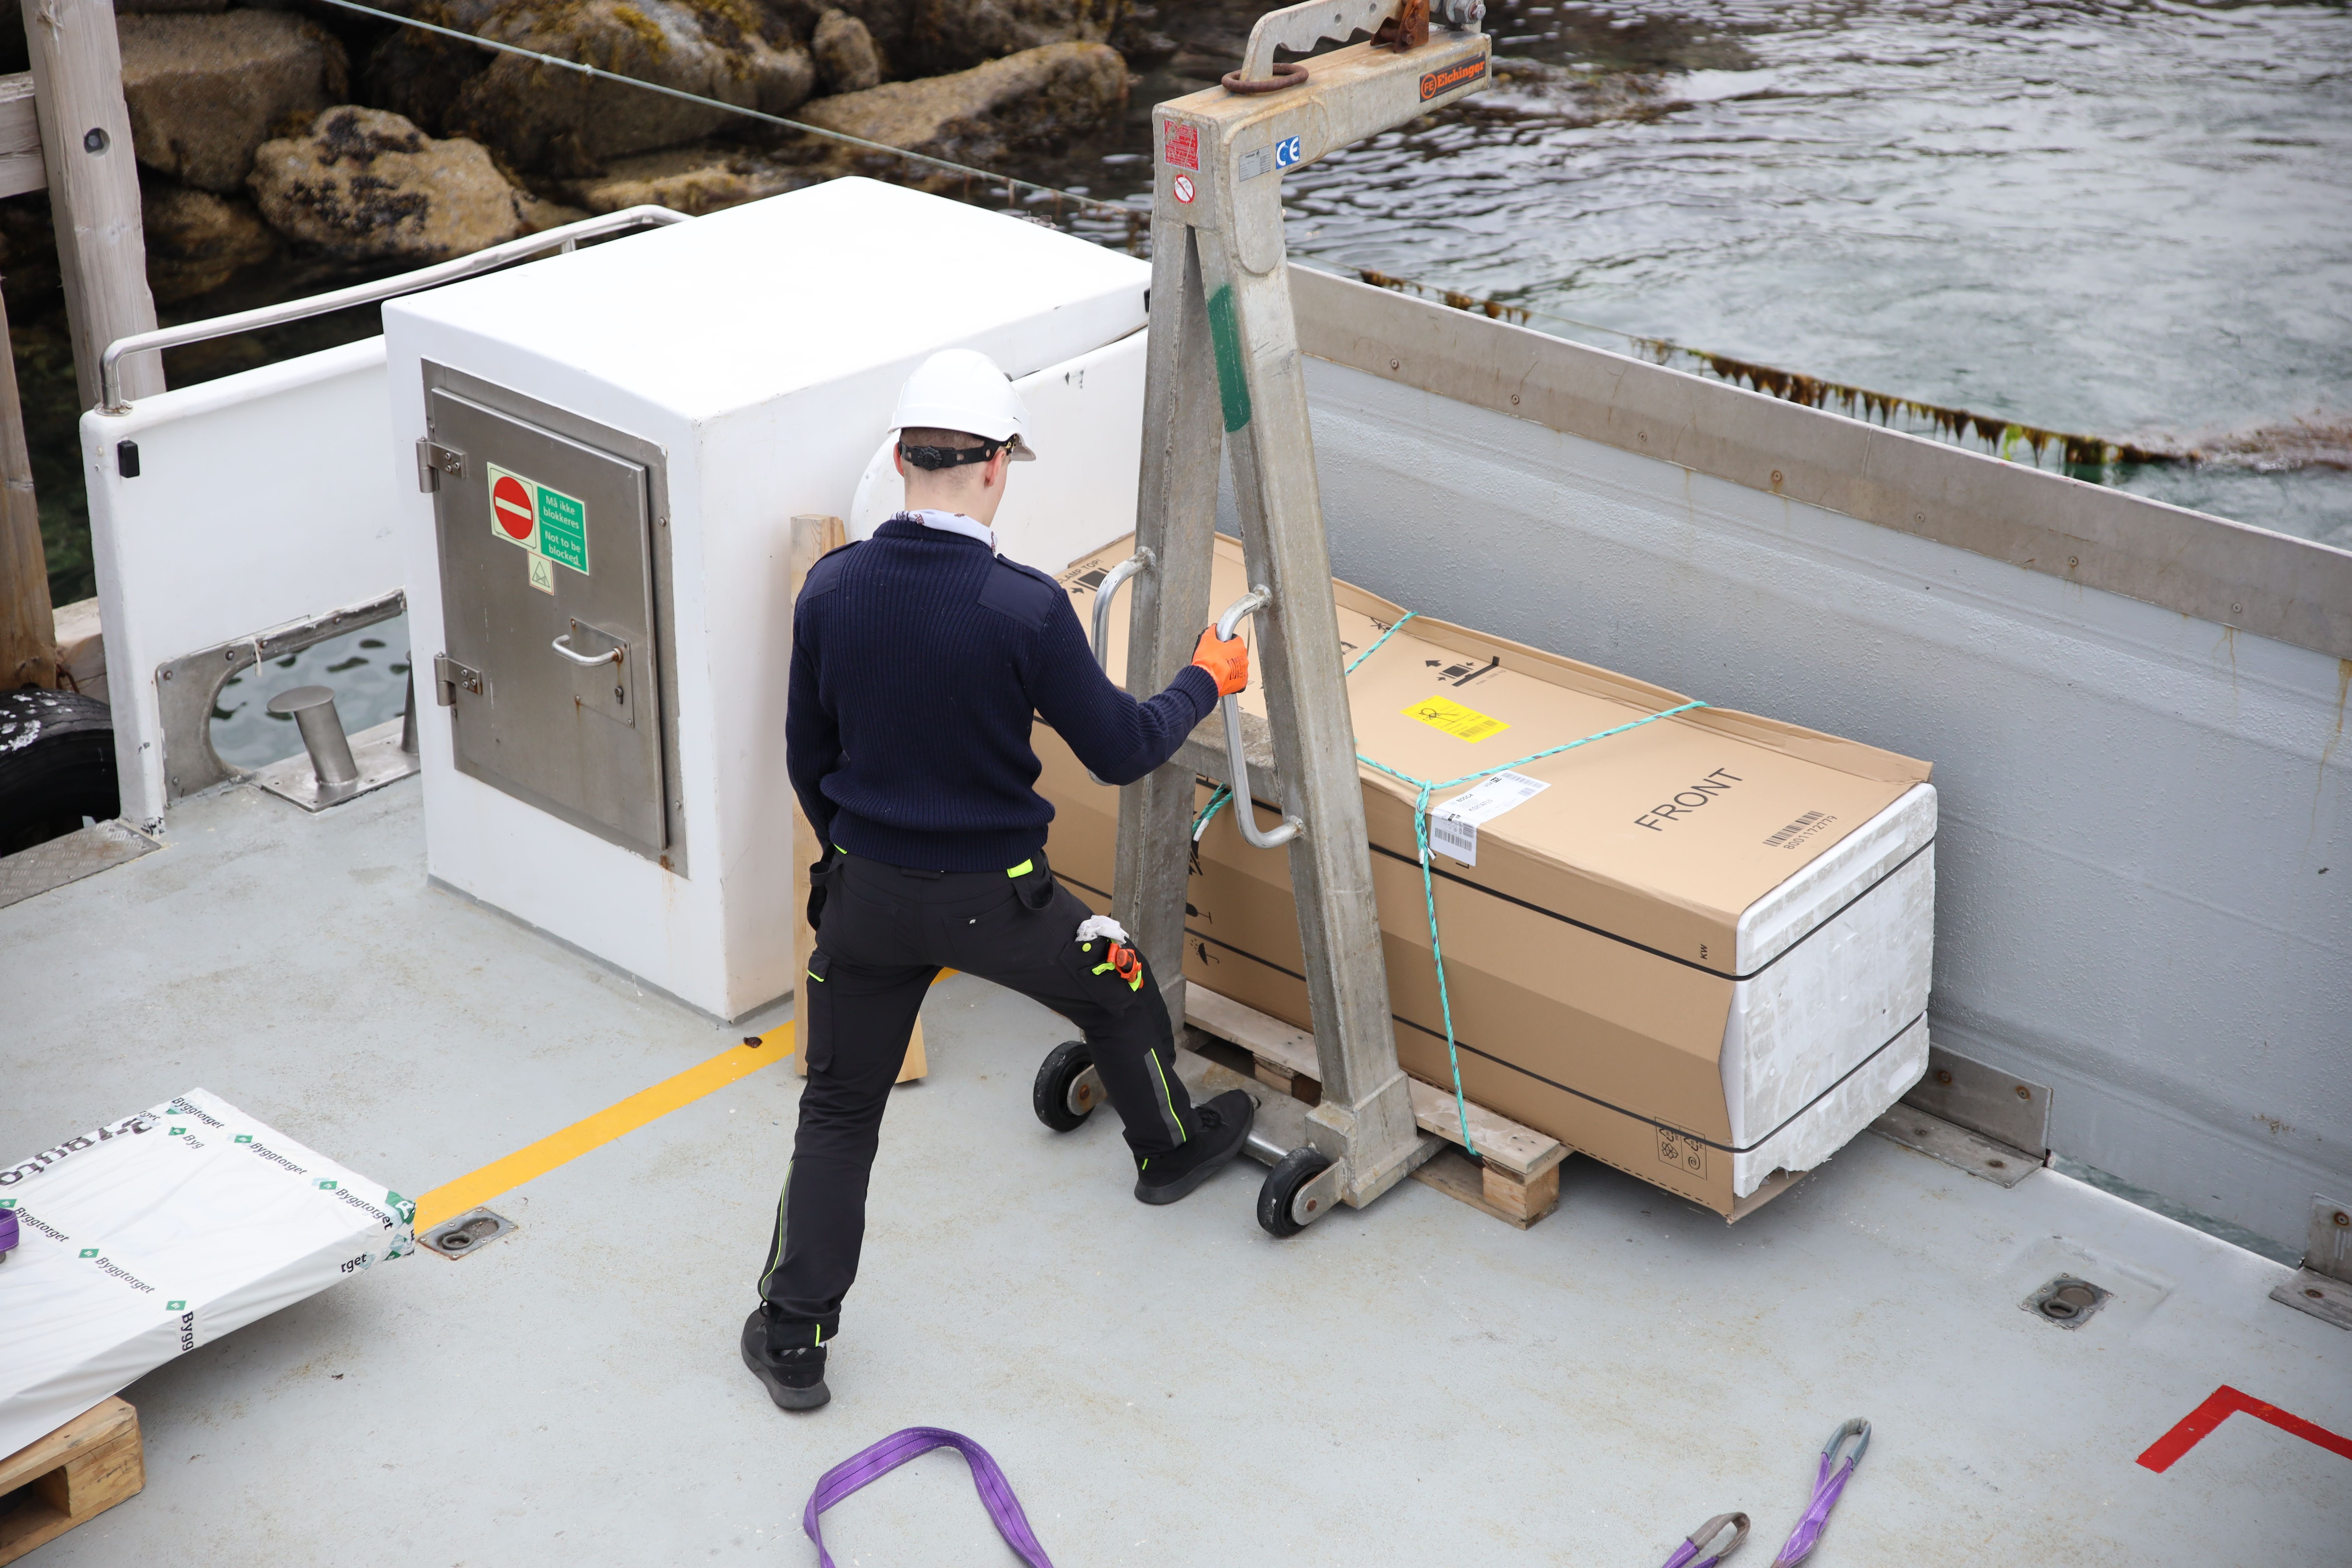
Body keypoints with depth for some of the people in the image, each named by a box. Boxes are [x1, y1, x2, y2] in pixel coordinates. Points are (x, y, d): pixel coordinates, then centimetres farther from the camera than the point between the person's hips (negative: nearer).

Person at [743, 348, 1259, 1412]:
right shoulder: (1025, 608, -21)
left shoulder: (832, 588, -8)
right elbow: (1120, 750, -10)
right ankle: (1172, 1150, 51)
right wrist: (1204, 681, 8)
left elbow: (807, 756, 5)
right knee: (1120, 992, 27)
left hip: (866, 892, 3)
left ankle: (793, 1337, 15)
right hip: (994, 900, -3)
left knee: (838, 1112, 15)